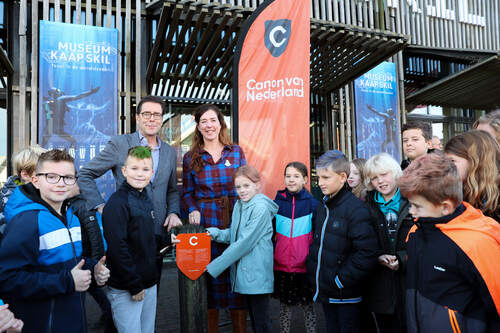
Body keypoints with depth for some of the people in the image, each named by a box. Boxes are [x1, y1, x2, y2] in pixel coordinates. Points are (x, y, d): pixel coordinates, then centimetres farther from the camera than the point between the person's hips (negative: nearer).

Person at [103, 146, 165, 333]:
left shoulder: (147, 201, 11)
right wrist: (134, 286, -19)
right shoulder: (117, 202, -16)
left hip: (150, 285, 8)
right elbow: (117, 247, -21)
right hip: (125, 290, -8)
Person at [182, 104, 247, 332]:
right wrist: (192, 210, -8)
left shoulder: (236, 152, 6)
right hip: (205, 222, 0)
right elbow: (187, 192, 11)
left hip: (235, 221, 0)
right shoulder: (190, 158, 6)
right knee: (209, 275, 5)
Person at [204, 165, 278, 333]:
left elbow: (245, 242, -20)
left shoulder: (261, 208, -16)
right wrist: (215, 233, -6)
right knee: (253, 317, 19)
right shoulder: (239, 204, 11)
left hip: (257, 274, -8)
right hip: (242, 271, 8)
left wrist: (214, 267, -17)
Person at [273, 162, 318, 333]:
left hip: (305, 266, -2)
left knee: (308, 306, 11)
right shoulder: (277, 203, 2)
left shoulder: (312, 203, -4)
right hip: (281, 266, 2)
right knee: (284, 306, 14)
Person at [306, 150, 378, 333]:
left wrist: (342, 279, -18)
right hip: (325, 291, 7)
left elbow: (367, 252, -23)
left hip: (346, 296, -7)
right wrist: (312, 269, 6)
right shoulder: (321, 208, 7)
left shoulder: (355, 208, -18)